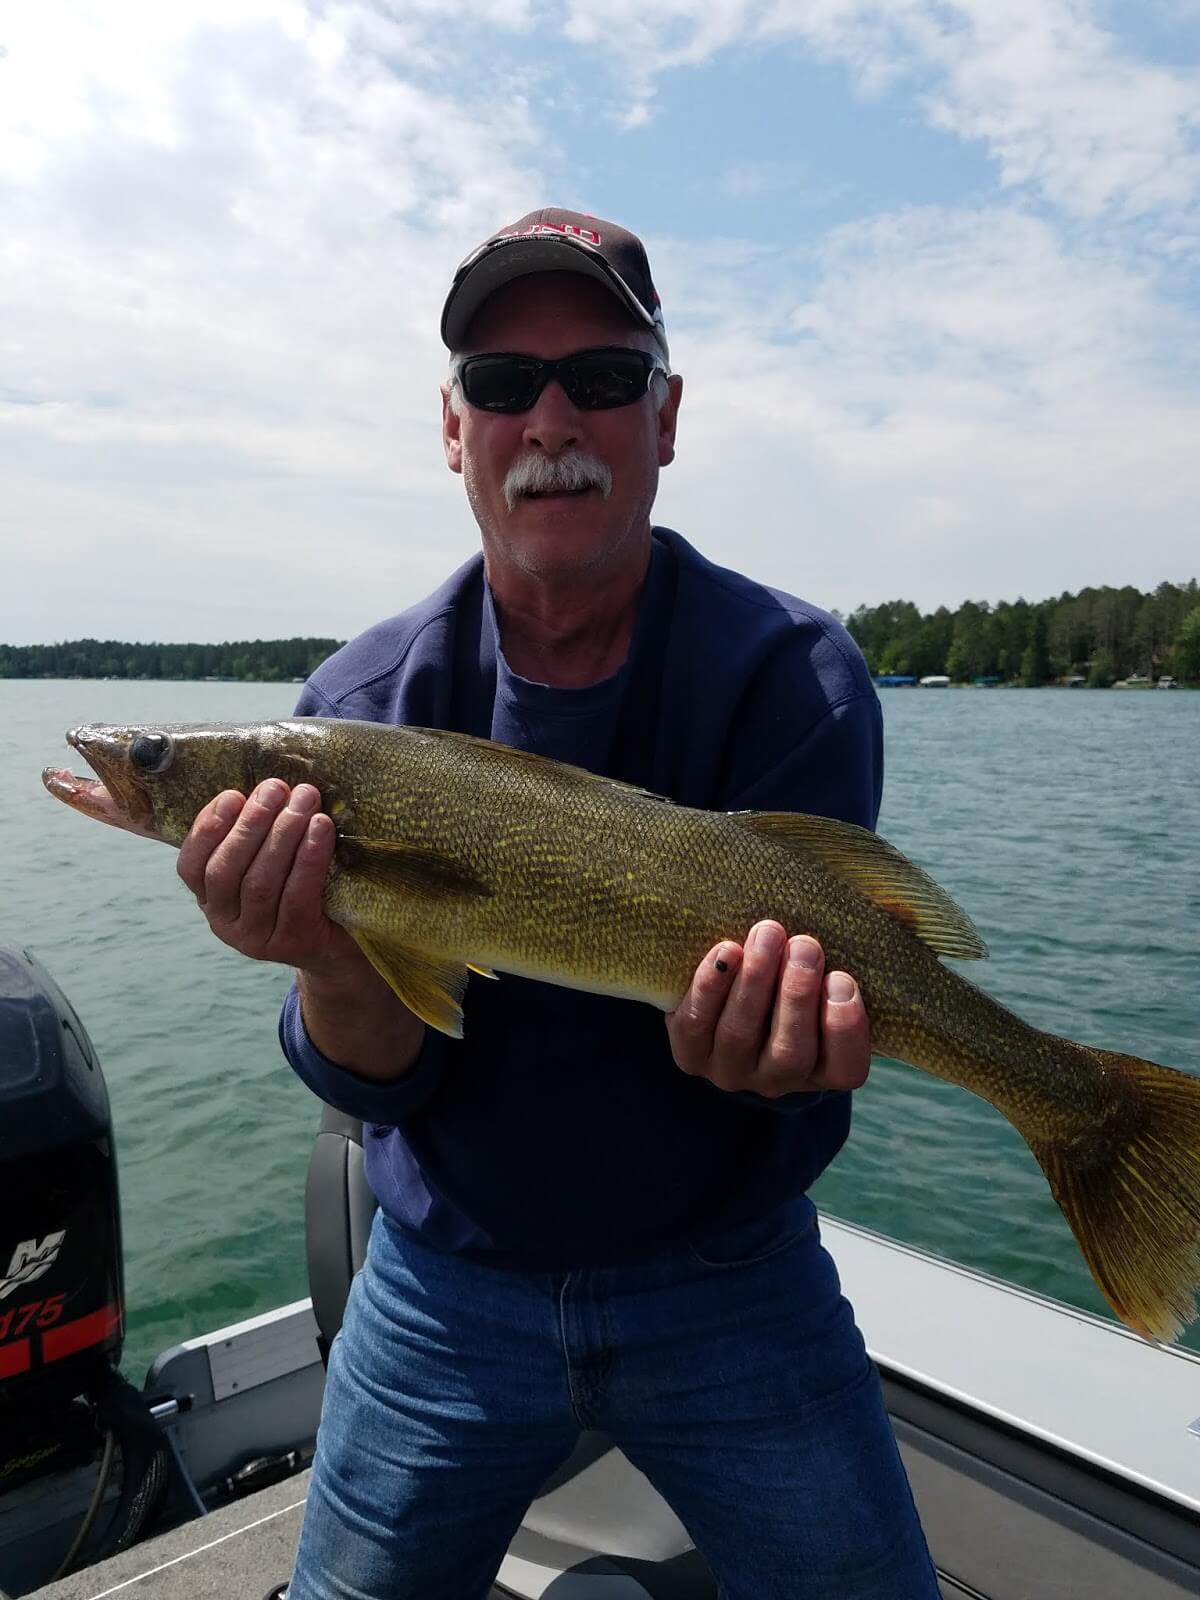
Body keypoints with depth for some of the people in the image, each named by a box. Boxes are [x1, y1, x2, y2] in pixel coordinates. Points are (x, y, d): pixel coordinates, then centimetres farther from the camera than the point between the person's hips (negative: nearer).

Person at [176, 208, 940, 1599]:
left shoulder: (794, 675, -14)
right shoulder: (358, 707, -9)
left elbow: (796, 954, -18)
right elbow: (383, 1078, -12)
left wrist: (755, 1030, -40)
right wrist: (334, 967, -34)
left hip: (728, 1285, -1)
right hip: (447, 1287, 2)